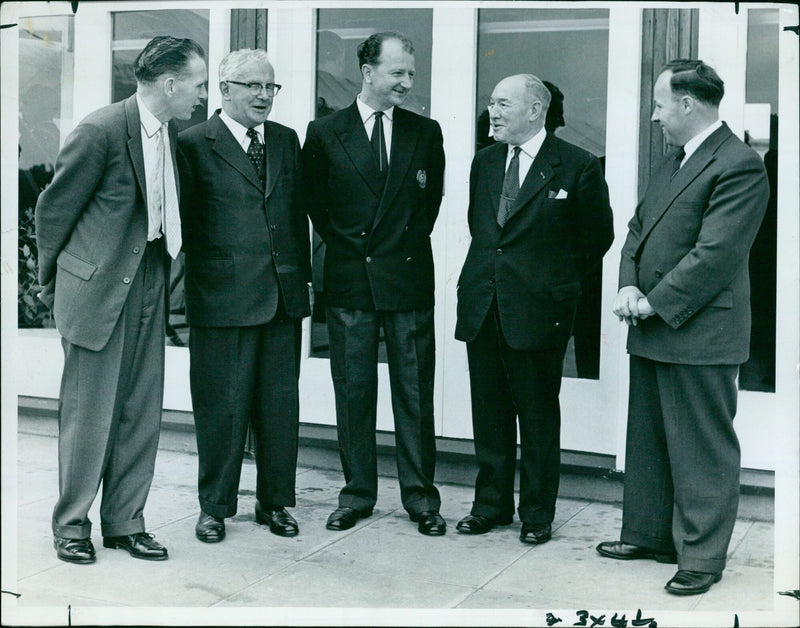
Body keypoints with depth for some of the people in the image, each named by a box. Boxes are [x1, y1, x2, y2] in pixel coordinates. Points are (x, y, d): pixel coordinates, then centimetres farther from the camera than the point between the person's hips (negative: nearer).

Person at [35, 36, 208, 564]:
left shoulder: (173, 134, 8)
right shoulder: (102, 130, -15)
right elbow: (55, 208, -6)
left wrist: (169, 275, 17)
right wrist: (53, 283, 3)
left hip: (150, 285, 7)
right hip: (98, 286, -7)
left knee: (142, 411, 9)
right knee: (89, 412, 1)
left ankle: (125, 521, 21)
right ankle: (72, 526, 16)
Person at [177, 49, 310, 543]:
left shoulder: (287, 140, 13)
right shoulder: (195, 144, -3)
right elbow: (185, 222, -3)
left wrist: (302, 276, 12)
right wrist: (198, 282, -5)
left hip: (284, 295, 5)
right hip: (223, 296, -5)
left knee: (281, 404, 10)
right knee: (223, 405, 3)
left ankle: (276, 501, 24)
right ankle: (215, 507, 18)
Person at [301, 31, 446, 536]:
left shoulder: (426, 132, 6)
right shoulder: (324, 133, 3)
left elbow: (432, 198, 13)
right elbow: (317, 204, 9)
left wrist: (408, 244, 7)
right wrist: (346, 245, 5)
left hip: (409, 277, 0)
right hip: (349, 280, 0)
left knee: (415, 391, 3)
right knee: (353, 391, 6)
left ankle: (420, 495, 12)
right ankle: (357, 493, 16)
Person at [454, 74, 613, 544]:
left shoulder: (578, 166, -6)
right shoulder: (485, 162, 11)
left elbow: (598, 236, 2)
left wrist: (557, 280, 5)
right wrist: (493, 267, 13)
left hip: (538, 309, -5)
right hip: (482, 306, 5)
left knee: (538, 415, 4)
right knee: (489, 413, 11)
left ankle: (538, 513, 17)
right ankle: (492, 504, 24)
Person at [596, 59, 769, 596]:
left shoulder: (739, 165, -15)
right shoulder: (673, 159, 14)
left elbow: (715, 254, -21)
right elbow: (639, 227, 16)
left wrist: (655, 304, -17)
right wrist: (629, 286, -1)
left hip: (699, 335, -9)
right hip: (653, 331, 10)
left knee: (702, 450, 1)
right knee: (649, 440, 18)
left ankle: (702, 557, 11)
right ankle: (650, 535, 32)